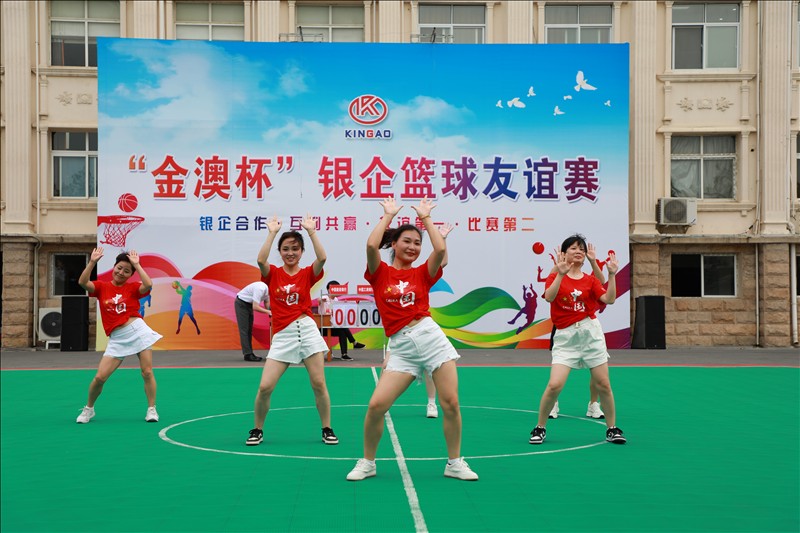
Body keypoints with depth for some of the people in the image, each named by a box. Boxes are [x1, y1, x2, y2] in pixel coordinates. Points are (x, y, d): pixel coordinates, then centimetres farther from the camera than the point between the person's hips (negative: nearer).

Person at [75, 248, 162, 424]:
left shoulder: (132, 287, 2)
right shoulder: (101, 287, 6)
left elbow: (148, 285, -19)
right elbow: (83, 282, -11)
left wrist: (136, 265, -12)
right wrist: (92, 262, -17)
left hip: (138, 330, -1)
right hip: (117, 339, 1)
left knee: (147, 372, -4)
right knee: (100, 377, -4)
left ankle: (152, 409, 9)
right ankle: (88, 409, 19)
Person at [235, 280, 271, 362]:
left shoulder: (267, 289, -6)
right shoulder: (260, 289, -32)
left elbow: (266, 303, 4)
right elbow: (255, 307, -33)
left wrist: (270, 312, -13)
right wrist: (268, 311, -29)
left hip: (249, 304, 9)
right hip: (241, 303, -9)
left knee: (249, 330, 9)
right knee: (244, 330, -10)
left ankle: (249, 353, 11)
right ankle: (247, 354, -12)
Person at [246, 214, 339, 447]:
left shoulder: (307, 274, 6)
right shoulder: (273, 274, 6)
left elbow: (322, 258, -13)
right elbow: (261, 260, -15)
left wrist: (311, 231, -10)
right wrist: (272, 232, -12)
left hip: (307, 330, 0)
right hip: (282, 335, 0)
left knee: (319, 384, -2)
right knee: (265, 387, -6)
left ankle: (327, 430, 12)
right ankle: (257, 430, 14)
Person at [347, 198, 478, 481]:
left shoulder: (422, 273, 10)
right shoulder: (380, 273, 8)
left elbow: (440, 249, -9)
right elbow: (371, 245, -11)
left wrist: (426, 217, 3)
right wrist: (388, 215, 1)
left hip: (431, 336, 1)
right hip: (402, 348, -1)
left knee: (450, 403, -4)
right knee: (376, 405, -10)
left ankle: (455, 463, 12)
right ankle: (367, 463, 10)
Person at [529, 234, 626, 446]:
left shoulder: (590, 280, 8)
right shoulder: (555, 277, 4)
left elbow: (609, 299, -5)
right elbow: (549, 297, -17)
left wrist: (612, 274, -14)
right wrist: (561, 274, -27)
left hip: (591, 334, 2)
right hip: (566, 337, -2)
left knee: (603, 385, 3)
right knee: (554, 385, -13)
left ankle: (612, 429, 19)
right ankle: (540, 428, 5)